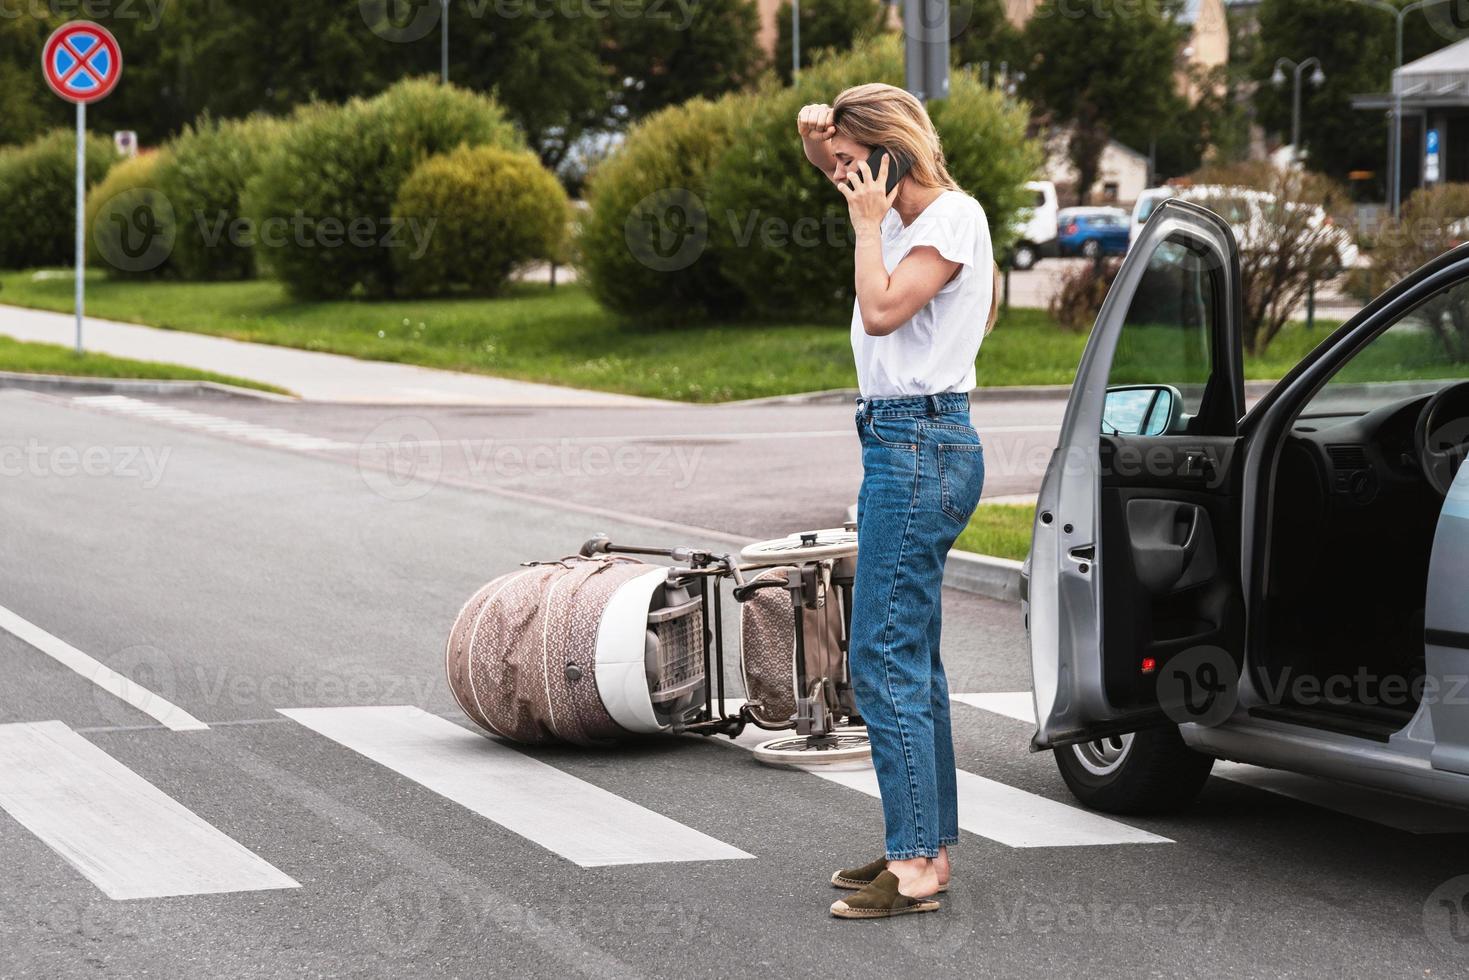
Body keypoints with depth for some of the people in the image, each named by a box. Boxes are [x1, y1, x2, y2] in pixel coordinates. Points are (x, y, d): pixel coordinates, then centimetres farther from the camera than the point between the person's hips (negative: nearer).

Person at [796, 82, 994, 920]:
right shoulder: (906, 213, 14)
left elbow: (881, 310, -21)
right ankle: (929, 846, 17)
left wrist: (869, 224, -10)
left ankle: (916, 868, -11)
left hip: (922, 448, -10)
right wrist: (818, 137, 10)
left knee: (884, 658, -11)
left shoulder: (954, 216, -11)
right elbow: (838, 166, 31)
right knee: (911, 659, 12)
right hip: (902, 444, 10)